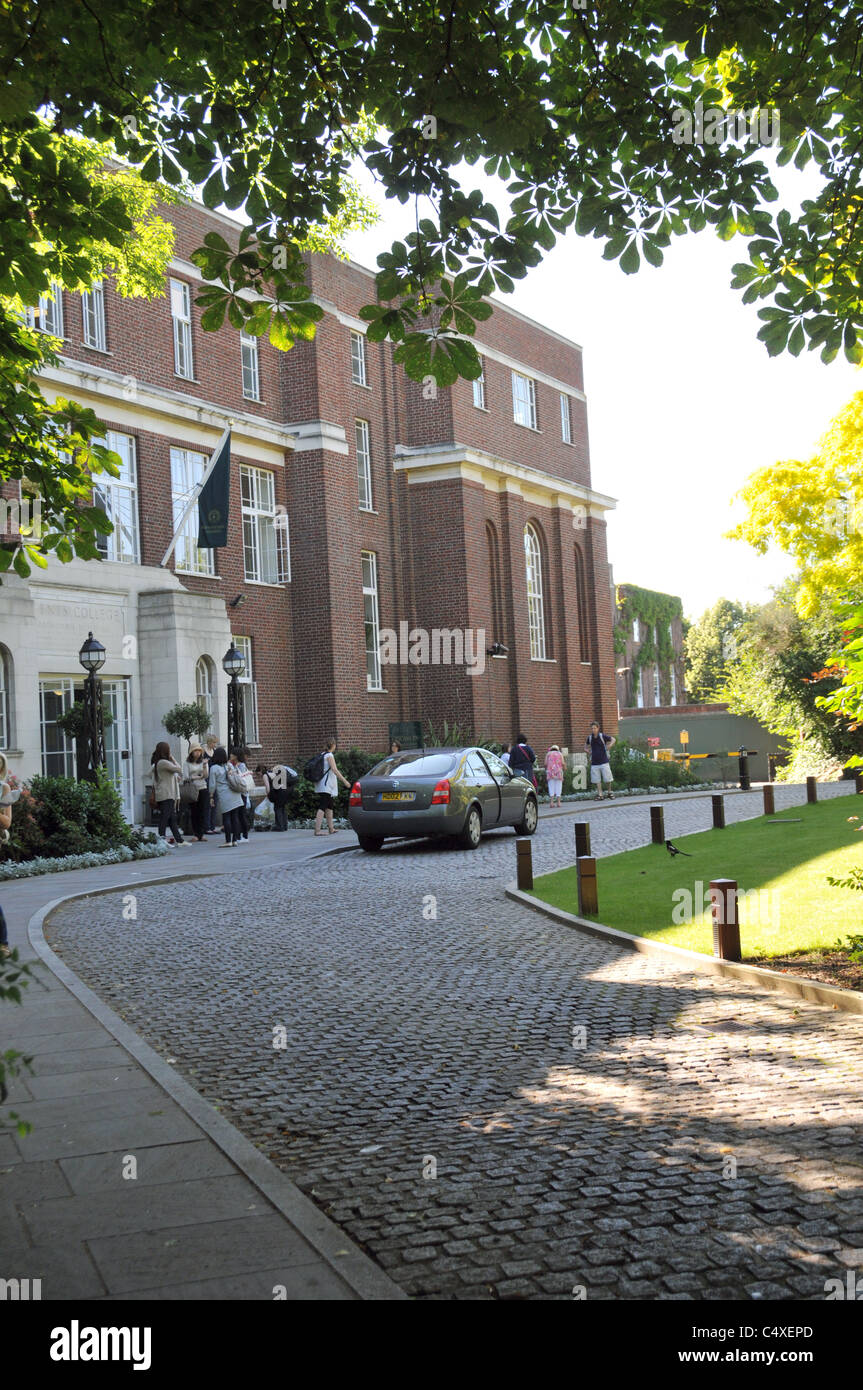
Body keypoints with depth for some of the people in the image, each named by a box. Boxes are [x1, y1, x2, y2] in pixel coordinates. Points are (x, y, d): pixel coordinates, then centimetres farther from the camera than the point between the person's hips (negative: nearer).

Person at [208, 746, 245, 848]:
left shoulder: (214, 768, -5)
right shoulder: (230, 765, 10)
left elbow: (212, 785, -4)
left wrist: (211, 796, 6)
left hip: (224, 796, -5)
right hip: (235, 794, 5)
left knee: (226, 817, -3)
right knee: (235, 817, 5)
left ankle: (228, 841, -4)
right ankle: (235, 840, 7)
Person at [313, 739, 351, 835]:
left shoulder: (322, 755, 14)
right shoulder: (329, 756, -12)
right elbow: (334, 770, -21)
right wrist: (345, 781, -21)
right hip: (326, 786, -10)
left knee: (329, 806, 16)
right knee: (322, 807, -13)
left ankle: (331, 829, 21)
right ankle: (317, 830, -18)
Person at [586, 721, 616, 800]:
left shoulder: (603, 736, -5)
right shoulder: (590, 737, 4)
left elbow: (613, 739, 6)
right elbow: (586, 743, 26)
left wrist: (609, 746, -8)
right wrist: (587, 750, 8)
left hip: (604, 761, -3)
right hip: (594, 762, 3)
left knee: (608, 778, 1)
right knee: (596, 780, 1)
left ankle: (610, 792, 19)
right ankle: (600, 795, 7)